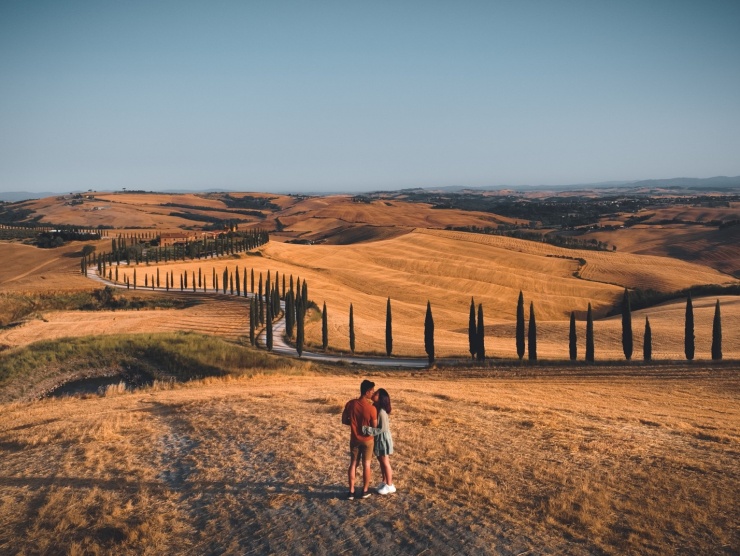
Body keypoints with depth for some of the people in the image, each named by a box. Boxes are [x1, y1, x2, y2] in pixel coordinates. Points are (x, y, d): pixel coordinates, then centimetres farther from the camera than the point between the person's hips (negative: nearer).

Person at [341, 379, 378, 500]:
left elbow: (344, 421, -2)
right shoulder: (371, 408, -22)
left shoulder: (350, 404, -11)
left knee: (353, 464, 13)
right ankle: (365, 490, 22)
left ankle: (351, 491, 14)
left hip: (354, 439, 3)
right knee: (366, 464, 11)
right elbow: (374, 427, -13)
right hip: (367, 440, -3)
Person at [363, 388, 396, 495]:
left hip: (383, 439, -9)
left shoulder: (381, 412, -28)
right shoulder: (375, 408, 0)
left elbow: (383, 429, -27)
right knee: (381, 462, 20)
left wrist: (367, 429, -32)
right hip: (378, 439, 9)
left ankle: (390, 486, 19)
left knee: (385, 462, 5)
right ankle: (385, 482, 35)